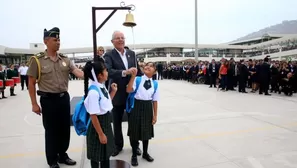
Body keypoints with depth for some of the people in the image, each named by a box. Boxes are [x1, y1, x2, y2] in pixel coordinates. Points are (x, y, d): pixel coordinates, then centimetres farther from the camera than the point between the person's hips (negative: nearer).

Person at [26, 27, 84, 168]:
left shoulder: (65, 59, 5)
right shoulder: (37, 60, -7)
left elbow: (78, 72, -5)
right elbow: (31, 83, -4)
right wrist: (34, 104, -6)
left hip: (64, 98, 4)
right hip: (48, 100, -4)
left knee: (65, 129, 14)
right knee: (51, 131, 7)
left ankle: (62, 155, 35)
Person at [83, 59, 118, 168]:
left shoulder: (102, 87, 0)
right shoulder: (93, 92, -27)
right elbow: (93, 116, -24)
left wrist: (113, 91, 7)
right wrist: (100, 134, -18)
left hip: (106, 123, 9)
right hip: (98, 124, -9)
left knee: (106, 152, 25)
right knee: (97, 155, 13)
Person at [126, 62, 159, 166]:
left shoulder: (155, 84, 2)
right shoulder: (137, 79, -8)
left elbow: (155, 100, 4)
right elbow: (128, 90, -23)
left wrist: (155, 115, 5)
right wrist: (133, 76, -28)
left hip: (148, 108, 3)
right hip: (136, 106, -3)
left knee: (146, 131, 17)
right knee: (135, 131, 8)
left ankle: (145, 153, 39)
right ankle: (134, 155, 28)